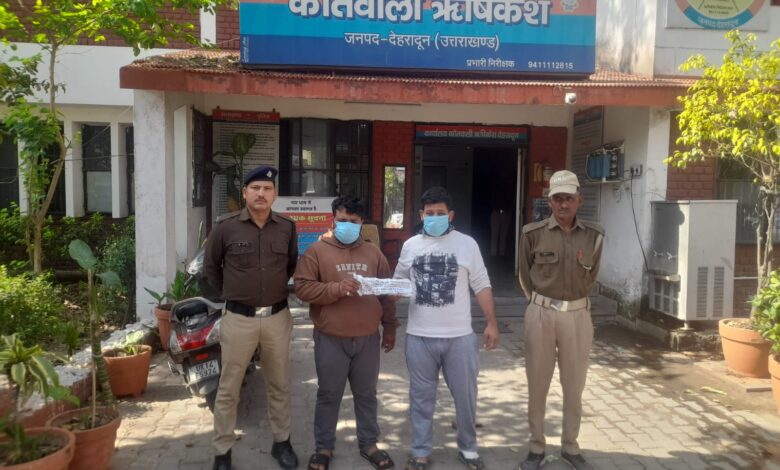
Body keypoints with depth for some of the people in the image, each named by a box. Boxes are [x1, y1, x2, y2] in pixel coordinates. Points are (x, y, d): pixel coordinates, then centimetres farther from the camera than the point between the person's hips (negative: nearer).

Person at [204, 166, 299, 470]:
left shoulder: (287, 228, 0)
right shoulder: (225, 227, -7)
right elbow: (211, 266, 8)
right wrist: (229, 293, 9)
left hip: (278, 317, 2)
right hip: (239, 318, -2)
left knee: (279, 385, 15)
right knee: (228, 389, 7)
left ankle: (281, 442, 32)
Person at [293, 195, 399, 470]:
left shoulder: (373, 253, 8)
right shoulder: (317, 251, -3)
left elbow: (386, 293, 12)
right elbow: (302, 288, -11)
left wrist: (389, 327, 11)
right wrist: (336, 288, -23)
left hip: (368, 338, 3)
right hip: (331, 339, -3)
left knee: (366, 394, 15)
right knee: (329, 395, 10)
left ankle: (369, 444, 31)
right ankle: (323, 447, 26)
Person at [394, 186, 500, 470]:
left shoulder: (467, 244, -1)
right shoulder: (410, 245, 5)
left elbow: (482, 286, 1)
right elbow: (398, 281, 14)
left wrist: (491, 323, -3)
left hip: (459, 336, -1)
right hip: (419, 336, 1)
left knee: (465, 395, 10)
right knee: (421, 396, 12)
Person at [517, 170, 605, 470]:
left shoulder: (593, 235, 1)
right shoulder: (533, 233, -5)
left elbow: (591, 278, 14)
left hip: (577, 316, 2)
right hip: (541, 314, -1)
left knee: (574, 385, 12)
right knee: (537, 383, 9)